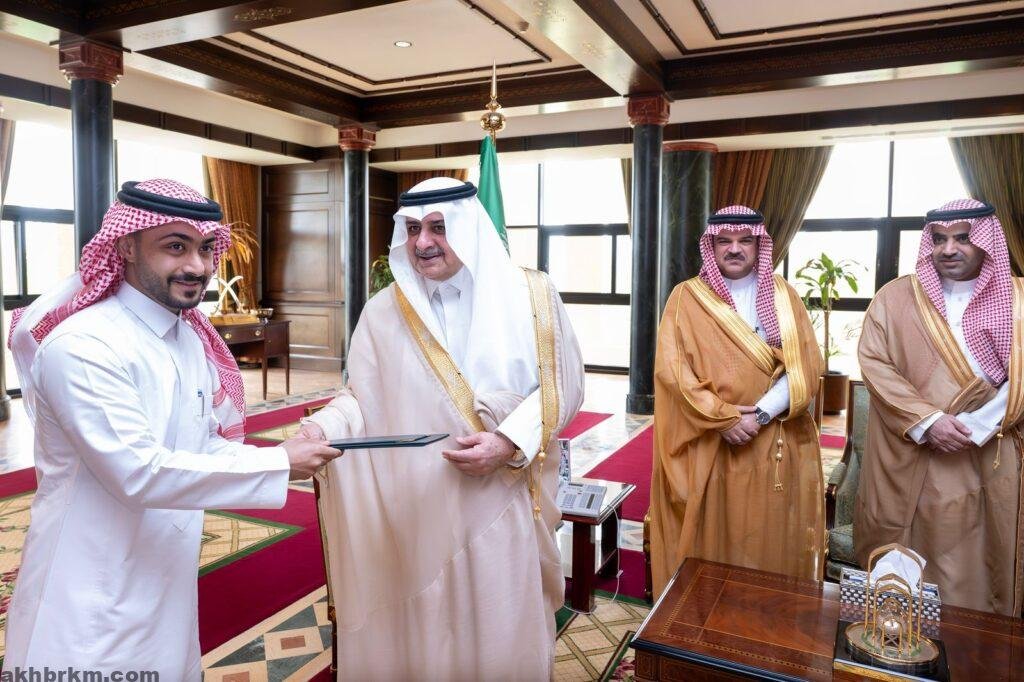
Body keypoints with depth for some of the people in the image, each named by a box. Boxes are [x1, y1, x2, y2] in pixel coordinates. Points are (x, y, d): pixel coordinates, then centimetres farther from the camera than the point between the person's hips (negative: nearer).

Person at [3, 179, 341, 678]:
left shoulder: (193, 338, 4)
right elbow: (138, 472, -26)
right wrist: (278, 464, -24)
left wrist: (291, 457, -9)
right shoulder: (82, 345, -22)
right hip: (93, 599, -7)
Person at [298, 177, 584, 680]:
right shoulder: (384, 311, 2)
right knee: (420, 634, 13)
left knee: (502, 637, 12)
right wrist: (322, 427, -19)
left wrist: (509, 443, -15)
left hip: (503, 505, -1)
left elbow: (560, 385, -2)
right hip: (415, 510, 1)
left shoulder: (531, 295, -2)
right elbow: (362, 397, 2)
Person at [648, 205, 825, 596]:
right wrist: (722, 417, -16)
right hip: (706, 445, -2)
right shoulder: (687, 297, 0)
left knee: (771, 541, 10)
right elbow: (672, 369, -8)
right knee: (710, 538, 6)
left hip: (775, 443, 2)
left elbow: (806, 366, -2)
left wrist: (760, 414, -14)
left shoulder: (783, 296, 7)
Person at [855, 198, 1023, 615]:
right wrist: (926, 422, -15)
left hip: (989, 462, 1)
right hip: (909, 460, 0)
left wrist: (974, 427, -14)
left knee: (979, 566, 8)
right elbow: (873, 363, -6)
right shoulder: (895, 297, 3)